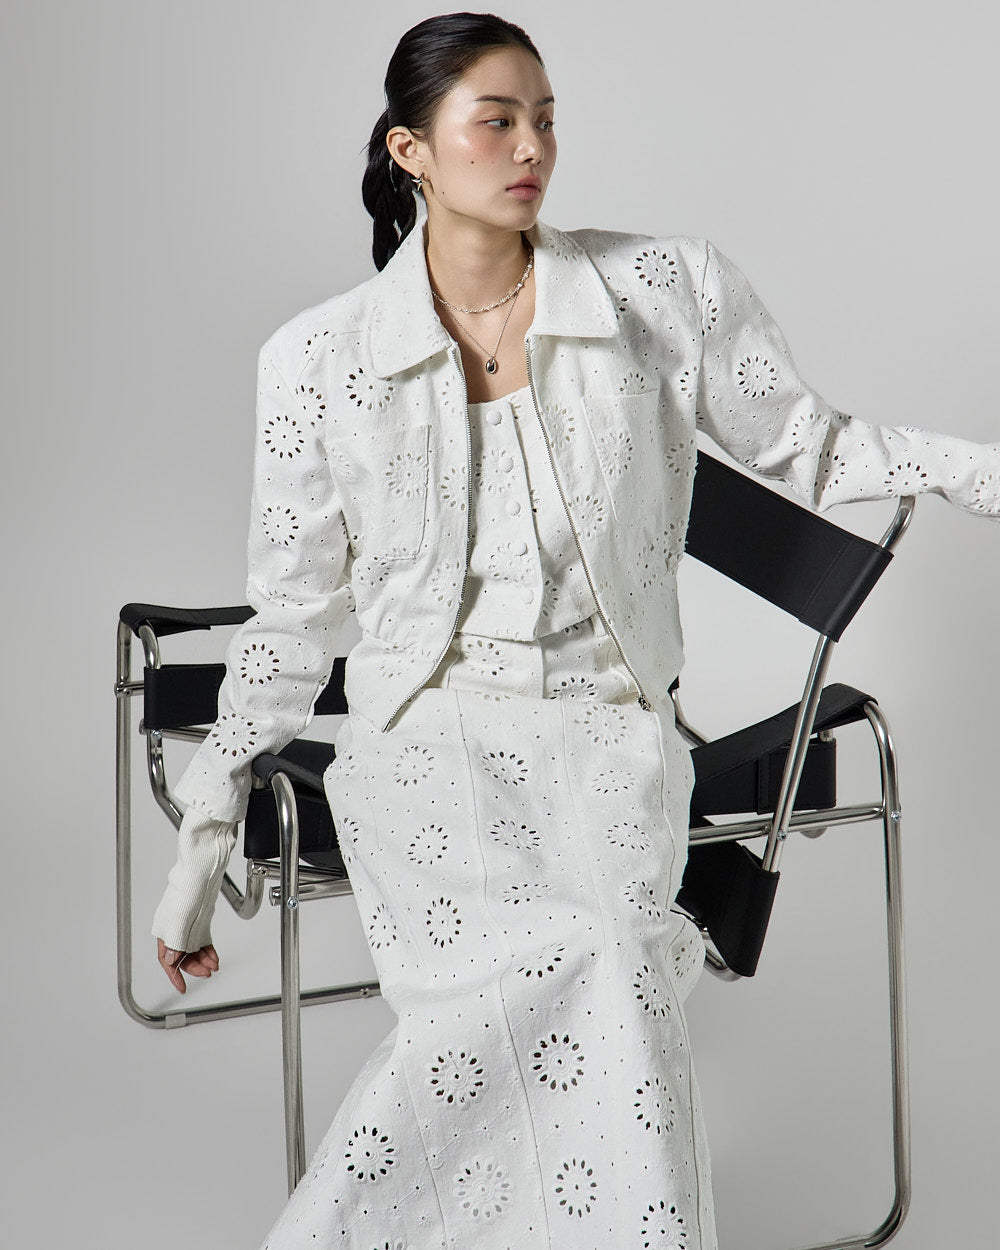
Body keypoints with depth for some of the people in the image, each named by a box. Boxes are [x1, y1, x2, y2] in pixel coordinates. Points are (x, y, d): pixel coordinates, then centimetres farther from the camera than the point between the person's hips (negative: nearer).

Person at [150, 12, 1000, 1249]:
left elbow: (807, 448, 13)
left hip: (607, 731, 1)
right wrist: (204, 838, 11)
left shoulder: (666, 291, 2)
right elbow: (290, 614, 9)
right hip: (427, 740, -1)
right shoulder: (320, 357, 3)